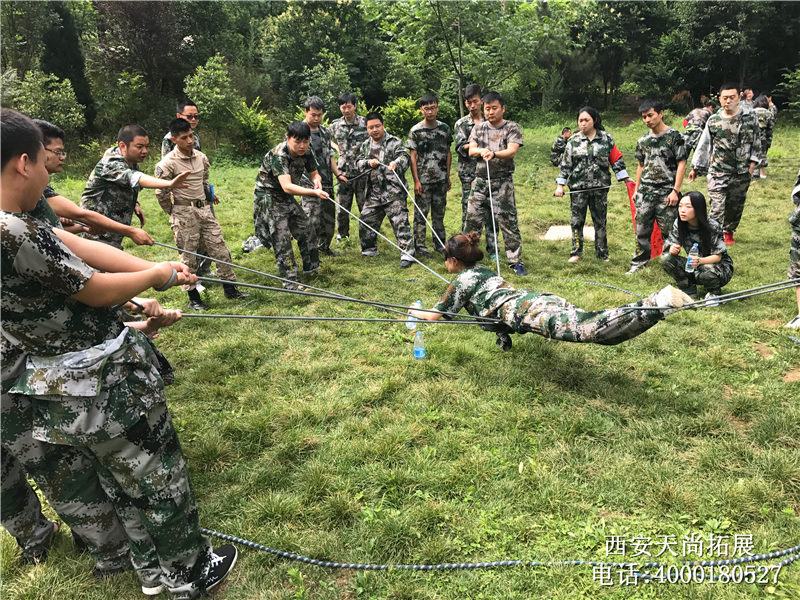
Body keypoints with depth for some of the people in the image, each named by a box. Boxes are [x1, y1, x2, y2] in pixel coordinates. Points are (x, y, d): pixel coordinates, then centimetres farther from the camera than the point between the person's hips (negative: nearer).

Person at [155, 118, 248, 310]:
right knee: (188, 256, 1)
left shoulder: (201, 157, 5)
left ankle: (230, 289, 15)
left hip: (204, 209, 6)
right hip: (183, 212, -5)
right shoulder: (168, 163, -13)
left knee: (220, 249, 5)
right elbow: (161, 192, -8)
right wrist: (174, 214, 0)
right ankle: (193, 298, 11)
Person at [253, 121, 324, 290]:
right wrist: (314, 192, -53)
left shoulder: (306, 152, -9)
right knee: (281, 237, -14)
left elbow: (314, 174, 2)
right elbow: (286, 187, -42)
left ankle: (311, 269, 27)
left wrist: (316, 181, -25)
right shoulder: (278, 155, -31)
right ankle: (290, 281, -11)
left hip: (286, 197, 8)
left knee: (307, 230, 10)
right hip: (268, 196, -8)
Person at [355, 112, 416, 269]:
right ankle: (370, 249, 31)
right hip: (374, 192, 6)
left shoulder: (394, 142, -2)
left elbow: (404, 157, -17)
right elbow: (358, 163, 17)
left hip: (393, 192, -6)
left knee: (400, 221, -11)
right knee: (366, 221, 13)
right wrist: (368, 162, -5)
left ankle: (407, 254, -9)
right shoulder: (365, 146, 17)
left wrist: (396, 163, -40)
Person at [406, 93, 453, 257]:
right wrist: (416, 181, -11)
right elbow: (412, 156, -5)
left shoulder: (444, 128, 6)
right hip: (423, 180, -3)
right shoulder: (416, 131, -5)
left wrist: (448, 177, 9)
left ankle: (439, 244, 22)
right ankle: (420, 245, 10)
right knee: (421, 213, 1)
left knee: (439, 213, 11)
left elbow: (448, 153, 11)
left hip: (441, 180, 3)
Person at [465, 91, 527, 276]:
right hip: (480, 180, 4)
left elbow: (512, 151, -16)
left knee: (508, 221, -5)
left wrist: (493, 153, -34)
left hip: (502, 182, -4)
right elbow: (471, 150, 5)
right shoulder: (479, 127, 13)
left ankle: (515, 262, 3)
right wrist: (481, 151, -18)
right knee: (472, 218, 6)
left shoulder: (512, 128, -1)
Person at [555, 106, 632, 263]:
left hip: (600, 187, 0)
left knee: (600, 221, 7)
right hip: (578, 187, 0)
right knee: (576, 220, 3)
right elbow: (565, 164, 3)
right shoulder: (574, 140, 2)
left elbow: (616, 159, 5)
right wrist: (560, 185, -2)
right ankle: (576, 252, 14)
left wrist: (625, 178, 3)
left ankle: (602, 253, 16)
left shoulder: (606, 138, 2)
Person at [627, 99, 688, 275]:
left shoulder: (674, 136, -4)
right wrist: (637, 190, 16)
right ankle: (640, 261, 18)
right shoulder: (643, 140, 11)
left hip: (666, 193, -4)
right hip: (645, 192, 5)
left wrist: (675, 191, -12)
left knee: (668, 230, -1)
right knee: (642, 229, 6)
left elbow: (681, 164, -6)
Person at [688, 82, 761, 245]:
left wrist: (752, 165, -1)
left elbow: (756, 143, 7)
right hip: (718, 172, -1)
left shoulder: (750, 118, 1)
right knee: (717, 207, -11)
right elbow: (704, 145, 10)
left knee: (735, 206, 11)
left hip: (741, 173, 1)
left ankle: (728, 232, 32)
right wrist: (695, 168, 11)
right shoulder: (713, 120, 3)